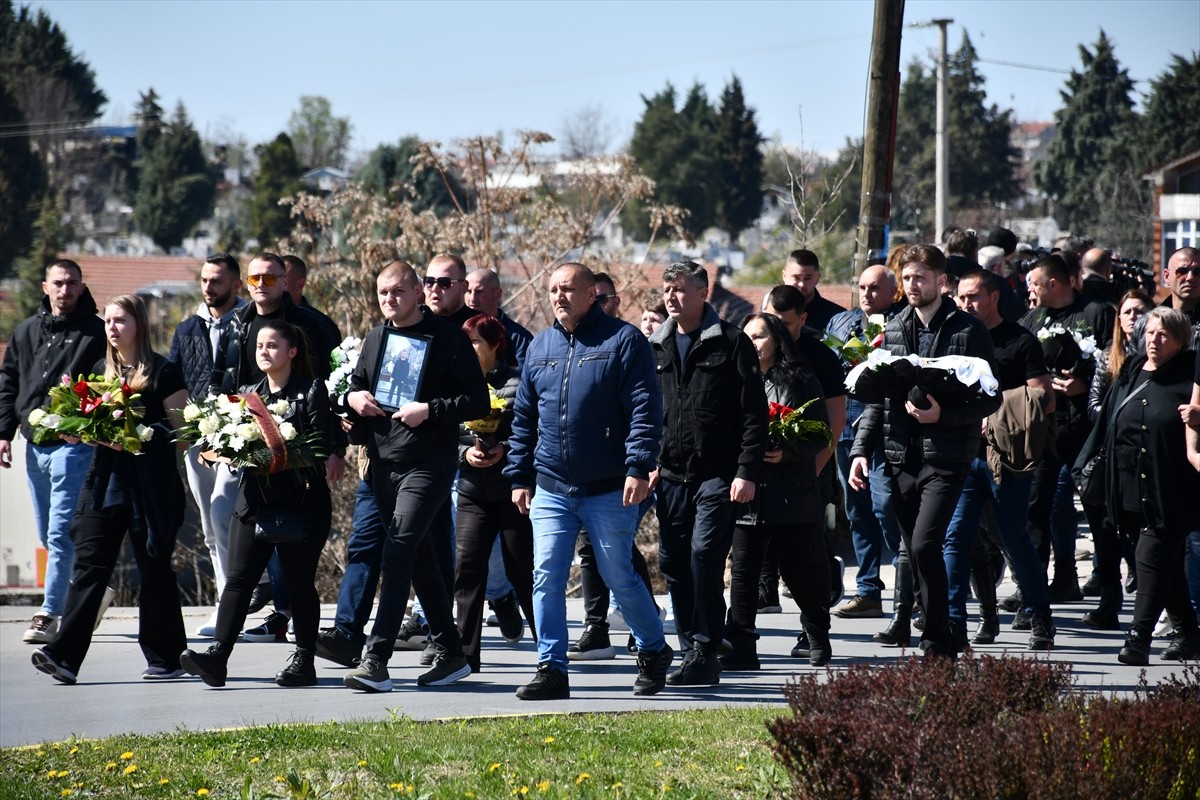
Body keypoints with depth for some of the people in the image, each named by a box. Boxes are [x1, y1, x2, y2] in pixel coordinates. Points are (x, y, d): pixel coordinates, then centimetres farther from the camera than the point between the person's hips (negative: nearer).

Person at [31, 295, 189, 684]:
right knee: (90, 564, -5)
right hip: (105, 478, 5)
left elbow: (181, 431, -3)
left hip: (151, 486, -5)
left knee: (154, 570, 3)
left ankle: (165, 658, 15)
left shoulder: (163, 372, -3)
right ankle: (65, 655, -12)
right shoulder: (100, 371, 14)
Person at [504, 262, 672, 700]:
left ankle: (654, 652, 24)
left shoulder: (623, 340, -4)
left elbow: (645, 409, -9)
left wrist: (638, 468, -18)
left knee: (619, 577, 4)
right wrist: (519, 476, 13)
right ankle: (552, 670, 1)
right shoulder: (540, 347, 12)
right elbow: (524, 418, 18)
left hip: (609, 490, -4)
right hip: (550, 488, 4)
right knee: (546, 577, -3)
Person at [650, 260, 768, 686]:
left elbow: (754, 413, -5)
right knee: (674, 562, 4)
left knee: (705, 554, -15)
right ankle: (692, 652, 14)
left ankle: (706, 653, -9)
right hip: (671, 475, 6)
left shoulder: (731, 343, -2)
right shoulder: (656, 347, 13)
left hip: (718, 475, -6)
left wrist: (747, 472, -12)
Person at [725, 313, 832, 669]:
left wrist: (787, 452, -15)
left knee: (797, 569, 4)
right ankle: (741, 646, -1)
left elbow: (820, 437, 0)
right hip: (745, 491, 3)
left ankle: (818, 636, 24)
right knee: (743, 571, -2)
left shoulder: (801, 382, 2)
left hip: (791, 493, -3)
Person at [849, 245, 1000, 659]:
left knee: (924, 545, -17)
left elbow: (990, 399, -4)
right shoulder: (894, 330, 13)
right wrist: (861, 449, 6)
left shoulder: (968, 330, -2)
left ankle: (937, 641, -8)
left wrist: (942, 414, -18)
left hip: (946, 456, -5)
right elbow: (877, 396, 16)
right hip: (902, 455, 5)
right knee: (917, 552, 7)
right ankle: (947, 636, 19)